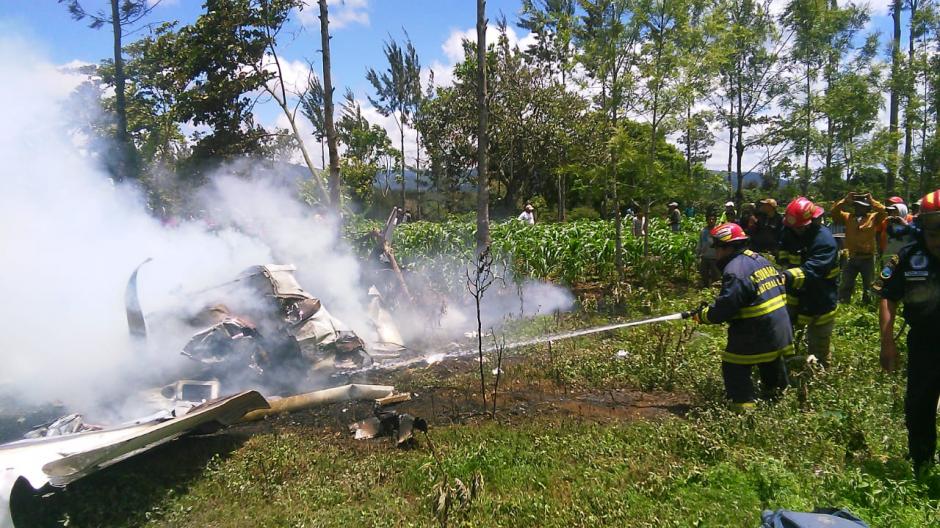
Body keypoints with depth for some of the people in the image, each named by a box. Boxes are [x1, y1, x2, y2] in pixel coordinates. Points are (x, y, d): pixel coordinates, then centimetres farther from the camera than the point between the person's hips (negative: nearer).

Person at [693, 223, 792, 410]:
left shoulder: (735, 270, -20)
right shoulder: (760, 260, 11)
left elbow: (724, 307, -24)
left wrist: (703, 315, -7)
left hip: (756, 334, -9)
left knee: (734, 368, 2)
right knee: (771, 365, 28)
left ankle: (744, 406, 0)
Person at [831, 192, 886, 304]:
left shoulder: (873, 217, 1)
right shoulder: (847, 217, 3)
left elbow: (884, 213, -14)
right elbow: (834, 212, -8)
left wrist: (872, 201, -15)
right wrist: (845, 200, -14)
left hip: (867, 258, -1)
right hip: (851, 258, 1)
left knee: (868, 286, 12)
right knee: (846, 285, 8)